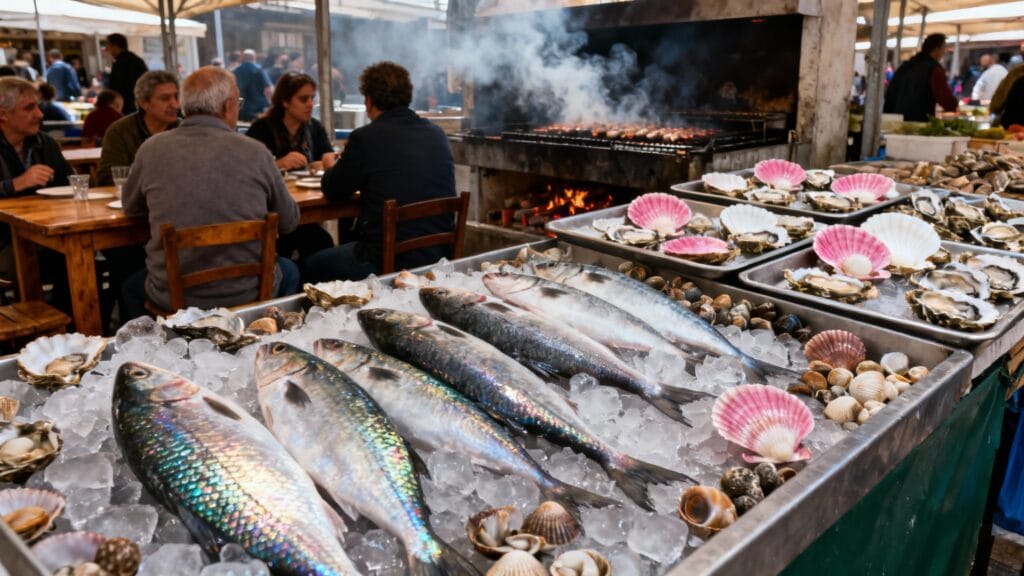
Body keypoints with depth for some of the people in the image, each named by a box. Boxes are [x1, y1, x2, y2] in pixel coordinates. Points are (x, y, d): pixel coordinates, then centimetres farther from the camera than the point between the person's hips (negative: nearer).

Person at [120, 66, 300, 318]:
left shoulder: (152, 149, -6)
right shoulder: (255, 151, -9)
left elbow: (131, 208, 13)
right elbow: (289, 221, 3)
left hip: (172, 297, 1)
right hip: (245, 294, -1)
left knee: (132, 286, 34)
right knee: (288, 271, 32)